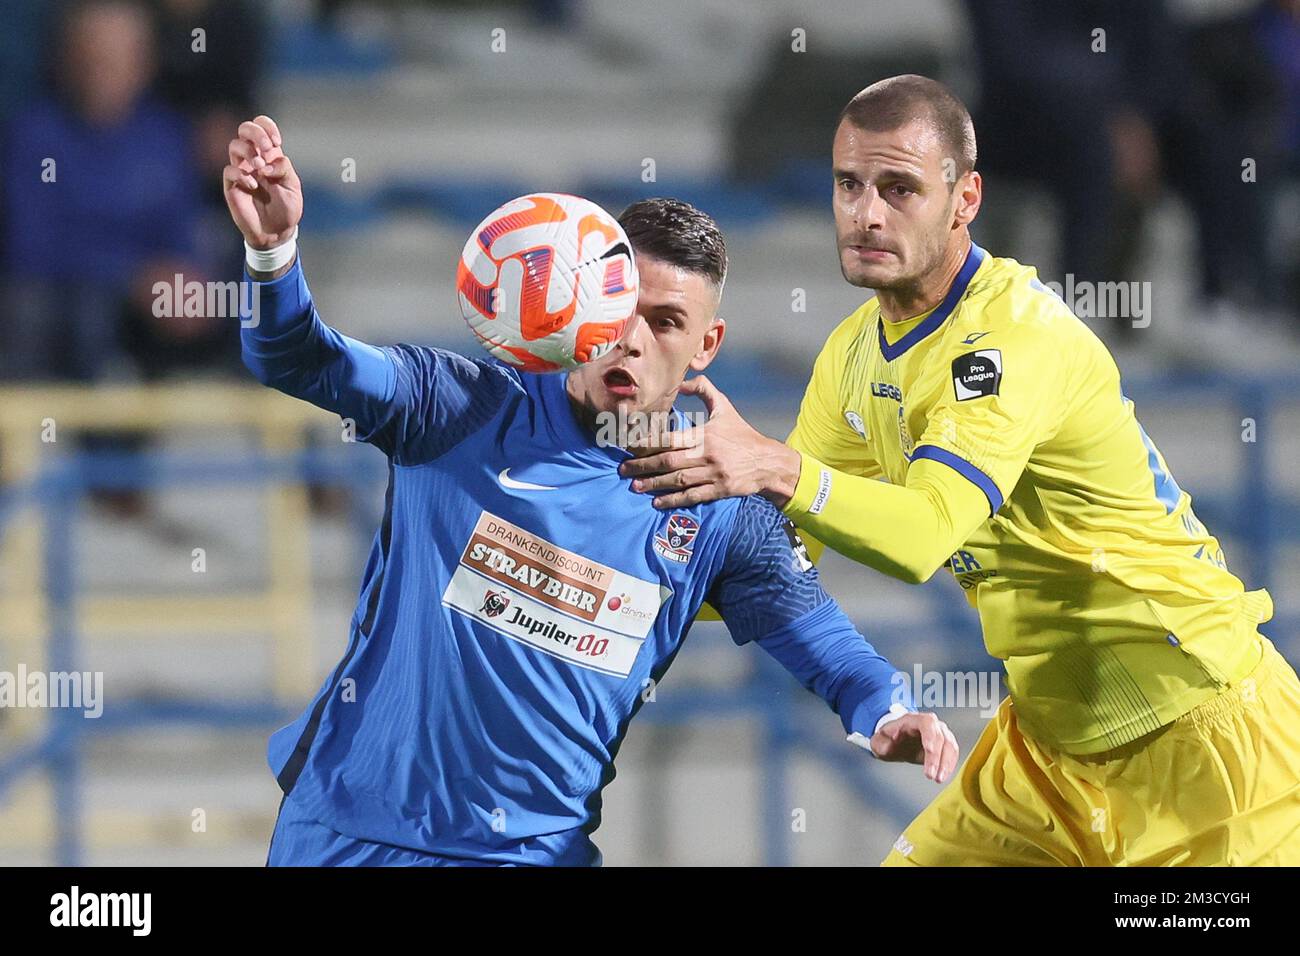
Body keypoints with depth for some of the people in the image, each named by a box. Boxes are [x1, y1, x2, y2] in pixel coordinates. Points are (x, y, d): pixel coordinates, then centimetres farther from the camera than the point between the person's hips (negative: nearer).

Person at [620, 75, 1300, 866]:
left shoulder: (1015, 333, -23)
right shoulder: (855, 354, 4)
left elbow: (926, 536, -37)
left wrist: (776, 468, -52)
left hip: (1194, 721, -8)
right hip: (1051, 733, 8)